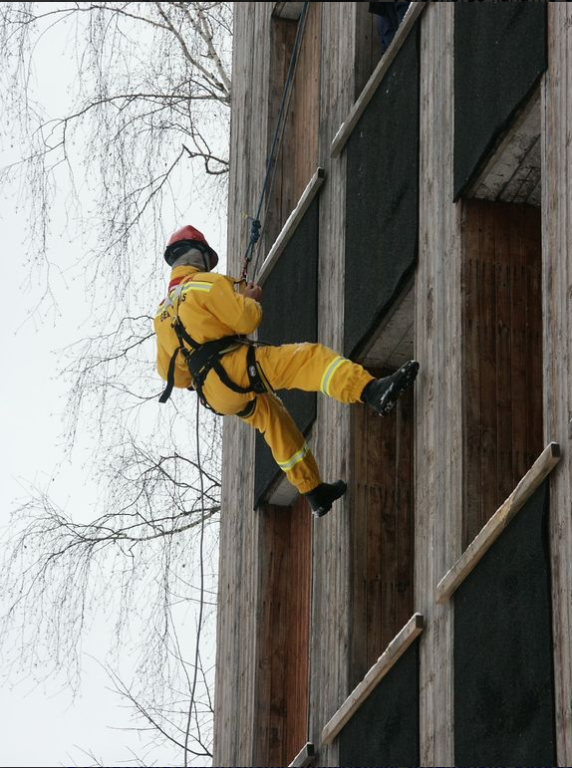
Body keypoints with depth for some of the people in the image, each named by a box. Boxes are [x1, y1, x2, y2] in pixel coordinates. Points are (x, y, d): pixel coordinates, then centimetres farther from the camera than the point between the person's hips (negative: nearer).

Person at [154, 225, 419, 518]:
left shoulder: (162, 313, 23)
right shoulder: (207, 284, -1)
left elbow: (168, 371, 26)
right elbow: (246, 319, -11)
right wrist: (250, 299, 11)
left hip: (216, 396, 8)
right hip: (233, 367, -8)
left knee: (274, 420, 28)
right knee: (309, 357, -19)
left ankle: (314, 492, 31)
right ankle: (374, 392, -45)